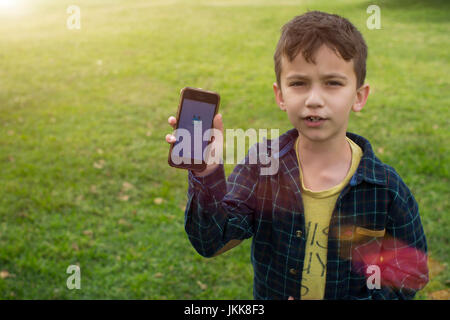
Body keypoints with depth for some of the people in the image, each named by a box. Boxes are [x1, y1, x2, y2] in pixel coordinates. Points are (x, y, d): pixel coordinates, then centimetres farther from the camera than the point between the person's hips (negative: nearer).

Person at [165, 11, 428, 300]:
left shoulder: (386, 188, -20)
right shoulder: (263, 164, -16)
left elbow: (408, 277, -11)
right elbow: (214, 240, -25)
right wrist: (207, 175, -41)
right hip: (267, 295, 2)